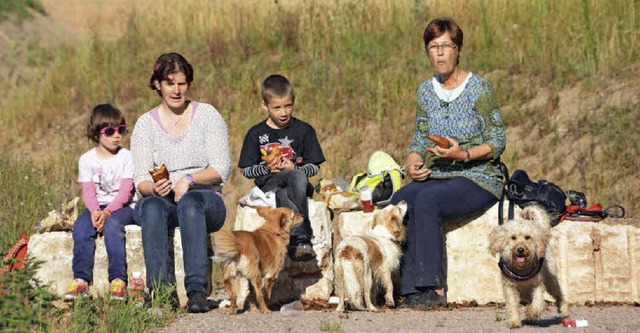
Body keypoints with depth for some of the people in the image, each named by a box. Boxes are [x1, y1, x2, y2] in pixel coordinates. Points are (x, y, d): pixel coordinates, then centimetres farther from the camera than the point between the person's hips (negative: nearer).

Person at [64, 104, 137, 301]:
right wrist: (95, 211, -22)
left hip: (122, 206, -3)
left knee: (111, 225, -35)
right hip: (96, 206, 3)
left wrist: (107, 212, -25)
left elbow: (125, 192, -9)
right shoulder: (87, 159, 7)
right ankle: (81, 280, -30)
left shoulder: (126, 157, -1)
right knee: (81, 227, -27)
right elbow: (88, 192, 0)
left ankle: (118, 280, -37)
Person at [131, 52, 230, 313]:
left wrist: (189, 178, -19)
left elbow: (221, 169, -2)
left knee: (190, 202, -38)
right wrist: (153, 188, -21)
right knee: (151, 207, -35)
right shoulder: (145, 124, 9)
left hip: (206, 198, -1)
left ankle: (197, 290, -45)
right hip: (163, 200, 1)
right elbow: (141, 180, 3)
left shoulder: (208, 115, 6)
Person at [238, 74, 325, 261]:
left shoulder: (304, 130, 10)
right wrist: (267, 168, -9)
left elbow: (314, 167, 9)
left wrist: (294, 168, -11)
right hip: (268, 185, 0)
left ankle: (296, 242, -46)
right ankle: (302, 238, -44)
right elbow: (246, 171, 11)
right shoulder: (256, 134, 9)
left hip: (297, 182, 0)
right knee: (290, 186, -38)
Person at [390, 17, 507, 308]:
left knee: (426, 200, -34)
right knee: (398, 202, -27)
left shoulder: (479, 88, -4)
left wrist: (463, 154, -22)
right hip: (435, 176, 5)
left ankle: (433, 288, -32)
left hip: (478, 178, -5)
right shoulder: (425, 91, 13)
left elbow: (497, 142, -5)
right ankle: (412, 288, -28)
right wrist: (412, 161, -7)